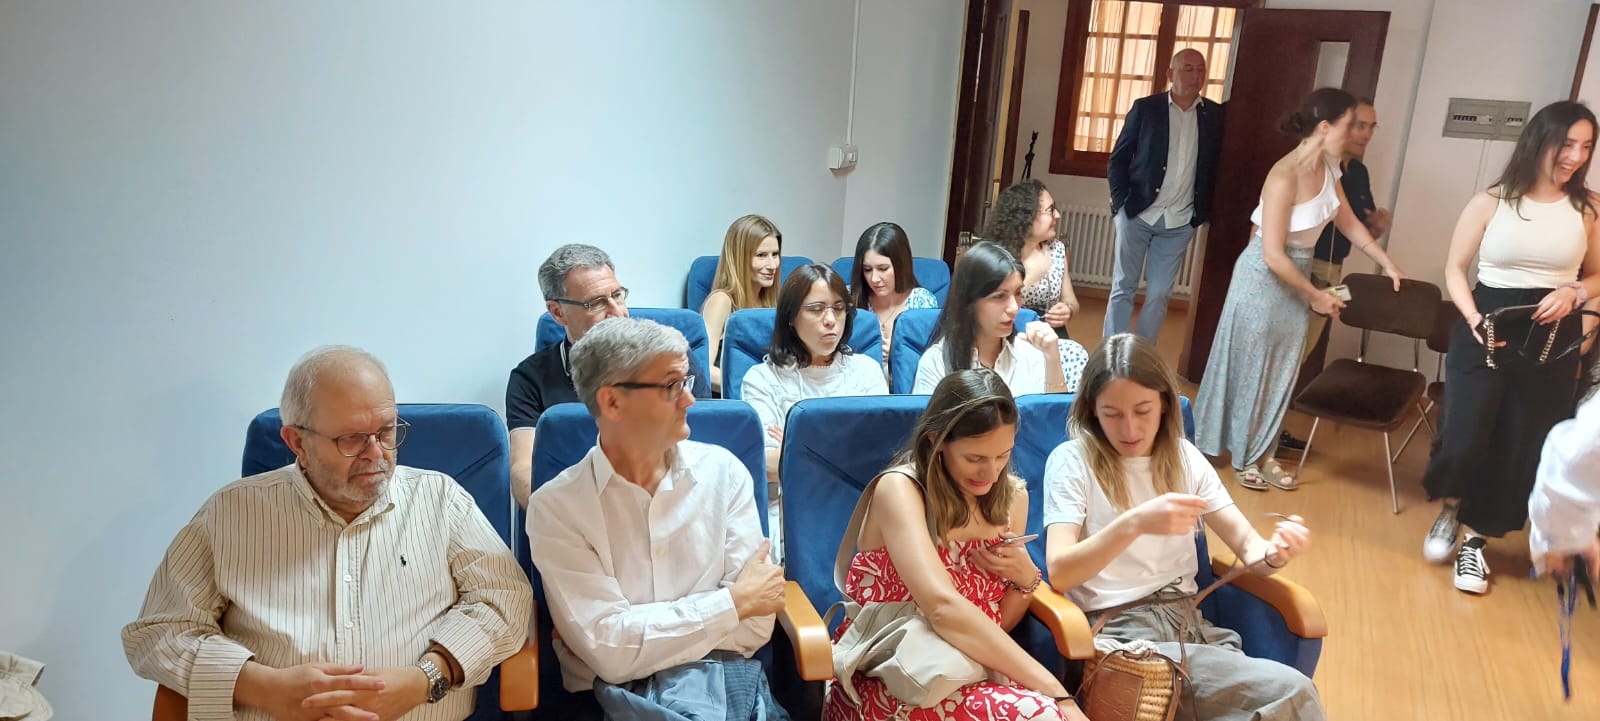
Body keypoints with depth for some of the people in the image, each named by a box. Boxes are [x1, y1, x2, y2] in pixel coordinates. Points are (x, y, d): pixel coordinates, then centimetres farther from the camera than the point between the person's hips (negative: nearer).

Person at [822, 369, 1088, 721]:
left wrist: (1026, 579, -6)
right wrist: (1054, 692, -31)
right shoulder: (899, 489, -14)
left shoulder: (1011, 495, 5)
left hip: (968, 674, 6)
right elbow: (944, 608, -29)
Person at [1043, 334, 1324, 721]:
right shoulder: (1072, 460, -5)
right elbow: (1059, 573, -16)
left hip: (1187, 620, 6)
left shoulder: (1183, 457, 11)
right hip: (1117, 634, -5)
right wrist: (1133, 523, -31)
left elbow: (1248, 547, 7)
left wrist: (1273, 553, -18)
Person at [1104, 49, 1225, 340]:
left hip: (1180, 222, 2)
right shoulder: (1145, 107, -1)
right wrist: (1120, 204, -8)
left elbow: (1216, 166, 8)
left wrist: (1202, 212, -1)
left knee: (1159, 295, 5)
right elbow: (1118, 160, 1)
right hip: (1137, 214, -2)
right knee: (1123, 289, 2)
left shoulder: (1214, 115, 5)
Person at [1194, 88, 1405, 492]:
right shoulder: (1285, 177, -26)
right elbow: (1273, 256, -25)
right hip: (1264, 277, -8)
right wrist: (1316, 296, -15)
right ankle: (1242, 457, 21)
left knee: (1281, 371, 12)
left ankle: (1263, 455, 24)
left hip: (1296, 275, 8)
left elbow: (1347, 222, 13)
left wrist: (1386, 263, 10)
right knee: (1251, 369, 6)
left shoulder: (1329, 167, -3)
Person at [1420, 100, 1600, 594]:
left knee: (1520, 447, 6)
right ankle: (1449, 512, 27)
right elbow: (1455, 269, 1)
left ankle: (1475, 542, 22)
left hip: (1553, 341, 2)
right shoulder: (1491, 202, -4)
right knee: (1463, 437, -5)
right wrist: (1473, 318, -15)